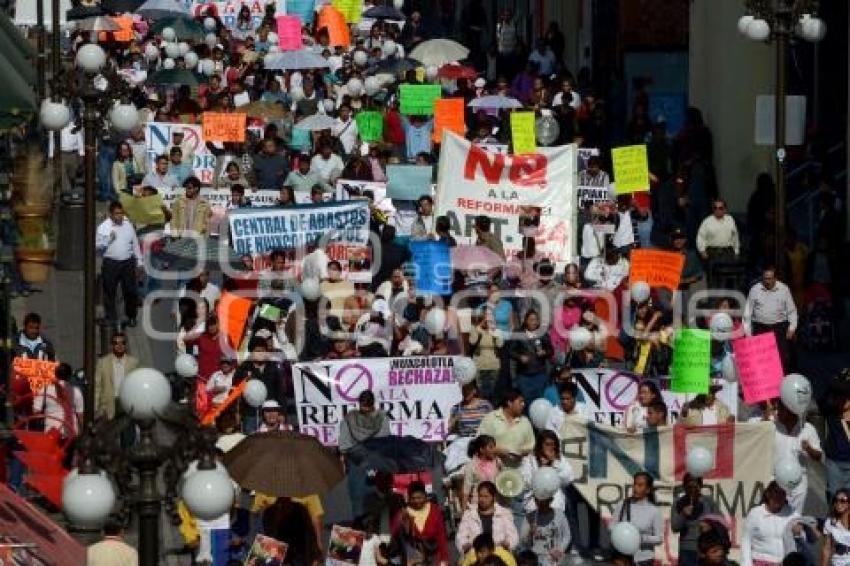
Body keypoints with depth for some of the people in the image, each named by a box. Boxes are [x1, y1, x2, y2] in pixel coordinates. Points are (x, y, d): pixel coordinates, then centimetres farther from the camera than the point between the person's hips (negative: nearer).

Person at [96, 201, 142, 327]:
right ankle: (111, 318, 13)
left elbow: (135, 244, 14)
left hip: (128, 263, 3)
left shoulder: (128, 225, 8)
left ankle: (131, 317, 20)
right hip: (110, 263, -3)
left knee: (131, 291, 6)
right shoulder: (103, 227, -2)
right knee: (109, 292, 2)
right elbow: (98, 246, -6)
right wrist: (108, 239, -21)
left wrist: (139, 262, 14)